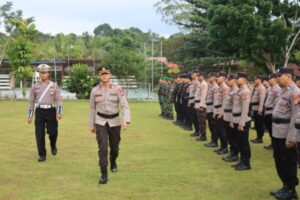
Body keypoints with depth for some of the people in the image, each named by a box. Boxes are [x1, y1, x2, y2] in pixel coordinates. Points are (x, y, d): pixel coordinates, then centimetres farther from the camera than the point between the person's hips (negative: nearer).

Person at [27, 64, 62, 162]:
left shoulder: (54, 86, 2)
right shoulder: (35, 87, 7)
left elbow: (58, 100, -3)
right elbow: (31, 102, 10)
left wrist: (59, 113, -17)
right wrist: (29, 116, 6)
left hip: (51, 111, -1)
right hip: (39, 112, 1)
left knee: (52, 132, -1)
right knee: (39, 134, -5)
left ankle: (53, 145, 33)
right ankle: (42, 155, 4)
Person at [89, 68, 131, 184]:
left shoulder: (118, 90, -8)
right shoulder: (95, 91, -2)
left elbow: (124, 106, -15)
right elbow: (92, 108, 8)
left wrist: (126, 121, -30)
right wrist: (91, 125, 10)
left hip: (115, 122, 0)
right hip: (100, 122, 0)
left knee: (114, 146, 15)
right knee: (103, 147, -15)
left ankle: (113, 161, 50)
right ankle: (104, 175, -10)